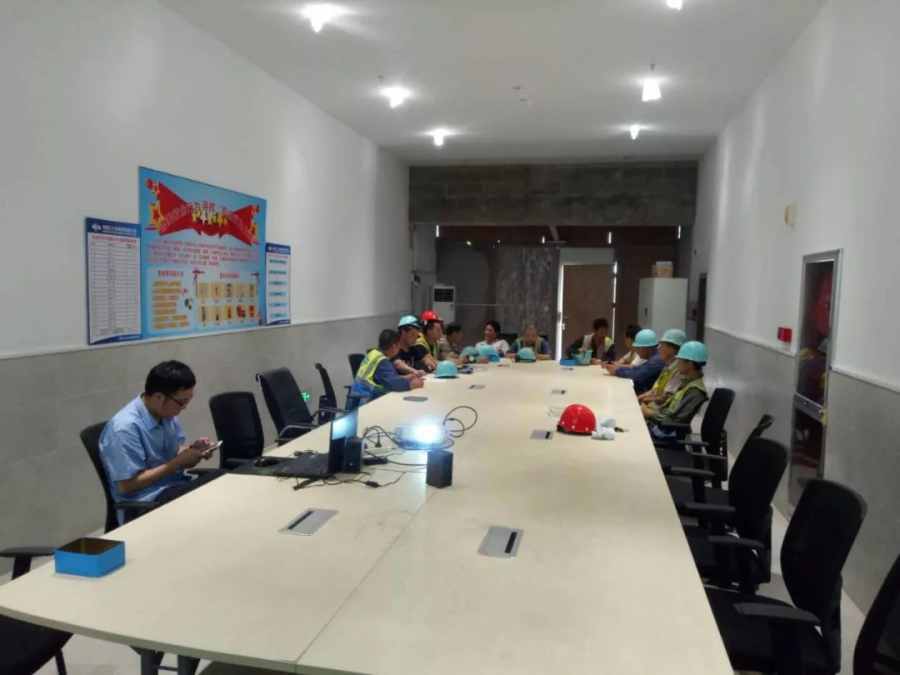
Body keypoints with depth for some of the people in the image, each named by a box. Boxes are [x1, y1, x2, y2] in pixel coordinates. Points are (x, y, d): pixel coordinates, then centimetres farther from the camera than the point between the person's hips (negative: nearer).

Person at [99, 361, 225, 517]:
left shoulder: (167, 414, 1)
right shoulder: (125, 427, -21)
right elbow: (126, 485, -20)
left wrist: (192, 449, -7)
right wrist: (178, 463, -19)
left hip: (175, 486, 7)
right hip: (146, 502, -7)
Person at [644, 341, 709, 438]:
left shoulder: (695, 391, -21)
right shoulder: (688, 382, 9)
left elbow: (675, 420, -23)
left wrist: (652, 413, -13)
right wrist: (653, 410, 3)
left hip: (670, 430, -9)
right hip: (662, 422, 9)